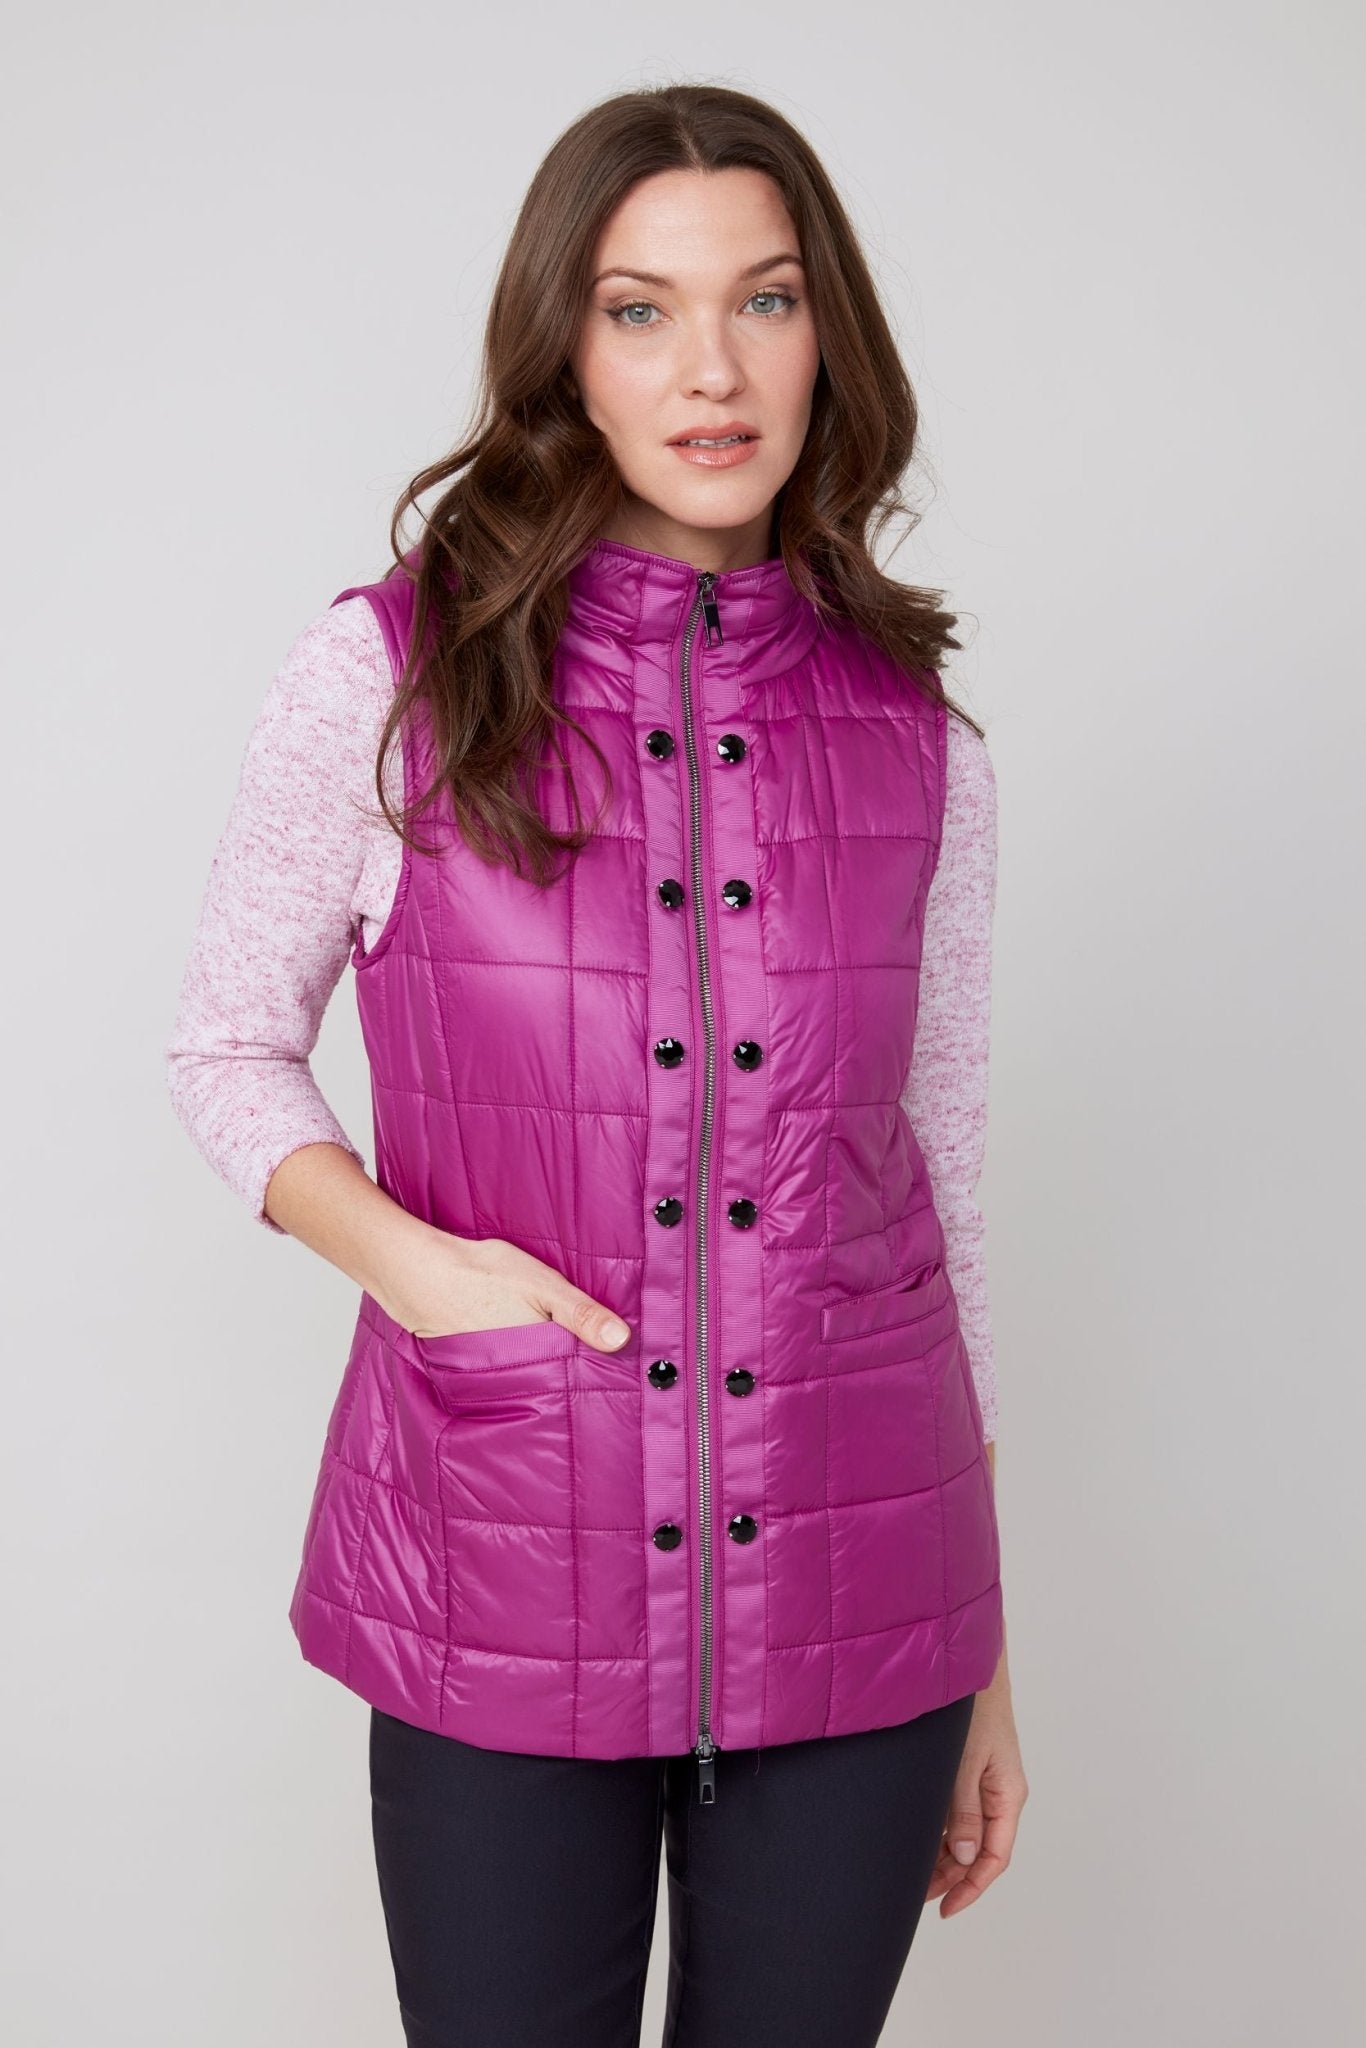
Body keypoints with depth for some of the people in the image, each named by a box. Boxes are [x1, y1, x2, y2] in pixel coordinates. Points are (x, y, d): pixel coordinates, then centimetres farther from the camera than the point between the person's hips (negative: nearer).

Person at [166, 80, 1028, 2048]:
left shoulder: (914, 734, 1)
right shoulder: (389, 671, -5)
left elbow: (943, 1166, 8)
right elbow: (227, 1048, 5)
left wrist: (985, 1654, 11)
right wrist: (399, 1253, -15)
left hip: (854, 1614, 2)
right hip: (498, 1592, -1)